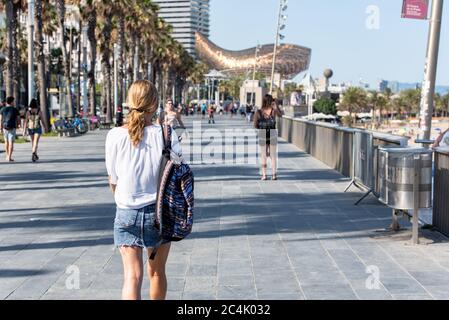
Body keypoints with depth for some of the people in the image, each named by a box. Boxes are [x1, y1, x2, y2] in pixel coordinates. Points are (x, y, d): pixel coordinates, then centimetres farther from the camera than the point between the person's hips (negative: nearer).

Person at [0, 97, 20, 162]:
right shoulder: (15, 110, -4)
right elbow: (18, 119, 1)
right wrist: (18, 125, 21)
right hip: (12, 128, -3)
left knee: (6, 141, 20)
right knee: (11, 142, -3)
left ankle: (7, 155, 28)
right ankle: (9, 157, -9)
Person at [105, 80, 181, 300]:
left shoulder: (115, 136, -7)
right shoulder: (165, 134, -9)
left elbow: (113, 181, 2)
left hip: (126, 213, 0)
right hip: (159, 213, 1)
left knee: (132, 275, -3)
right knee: (157, 271, 19)